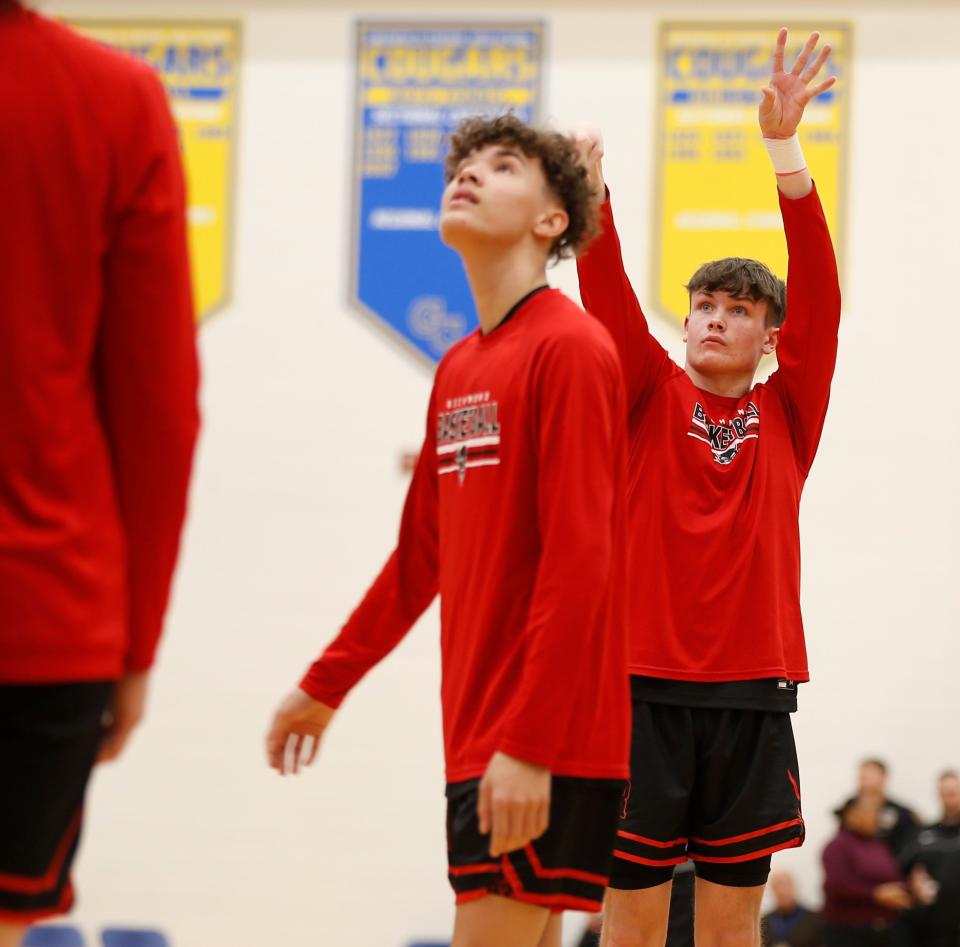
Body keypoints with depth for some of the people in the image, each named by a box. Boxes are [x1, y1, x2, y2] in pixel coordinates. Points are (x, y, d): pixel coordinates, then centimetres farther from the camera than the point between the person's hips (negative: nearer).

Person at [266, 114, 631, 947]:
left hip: (543, 744, -8)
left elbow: (579, 560, -17)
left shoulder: (570, 347, -10)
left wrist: (529, 742, -22)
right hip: (478, 731, 8)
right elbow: (422, 554, 23)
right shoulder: (459, 368, 14)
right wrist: (326, 684, 28)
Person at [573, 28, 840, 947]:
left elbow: (818, 295, -4)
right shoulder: (651, 399, 7)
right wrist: (589, 181, -25)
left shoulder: (787, 414, 8)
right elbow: (608, 295, -8)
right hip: (645, 684, -1)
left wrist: (784, 147, -15)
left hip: (751, 694, 1)